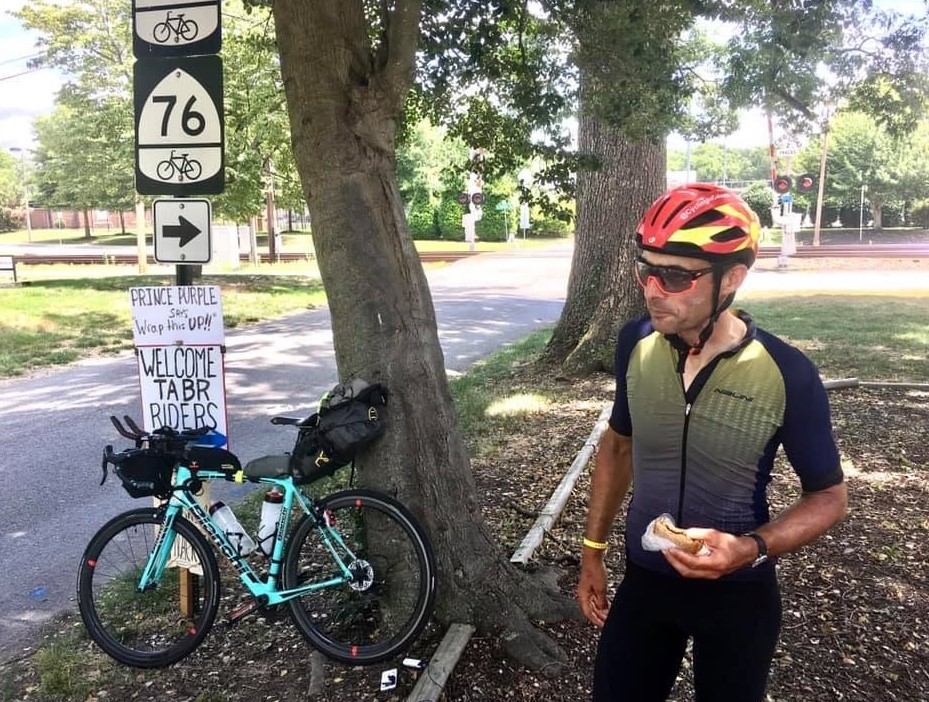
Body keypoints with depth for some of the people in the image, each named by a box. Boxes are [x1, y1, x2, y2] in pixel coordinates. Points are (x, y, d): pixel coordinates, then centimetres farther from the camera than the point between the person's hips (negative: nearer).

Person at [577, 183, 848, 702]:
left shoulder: (787, 373, -21)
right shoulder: (636, 343, -11)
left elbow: (829, 495, -8)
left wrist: (751, 548, -26)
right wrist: (593, 549, 8)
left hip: (738, 593, -2)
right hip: (644, 579, 3)